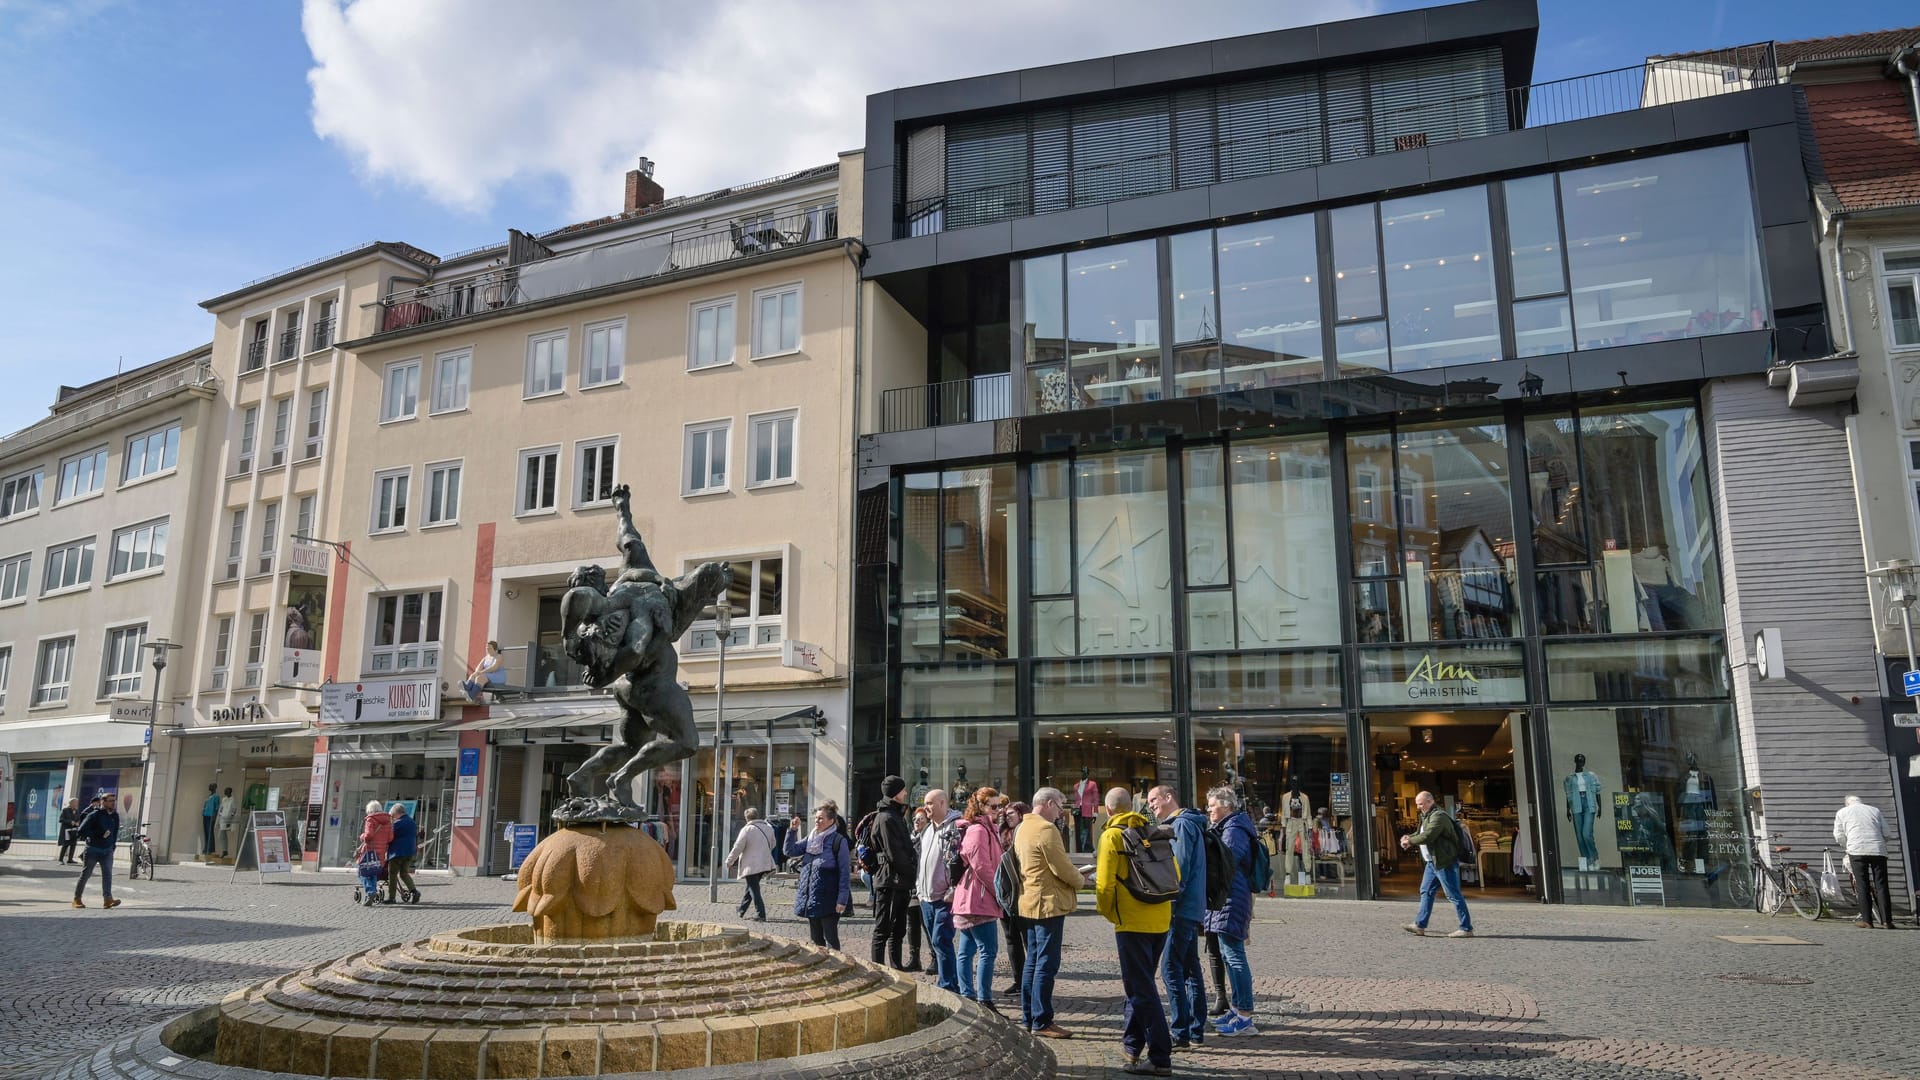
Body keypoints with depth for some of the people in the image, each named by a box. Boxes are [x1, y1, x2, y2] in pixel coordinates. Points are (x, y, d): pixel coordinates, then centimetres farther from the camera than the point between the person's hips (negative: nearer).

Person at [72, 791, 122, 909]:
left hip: (107, 850, 4)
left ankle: (107, 899, -19)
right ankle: (77, 899, 20)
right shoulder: (95, 815, -12)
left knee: (107, 873, -11)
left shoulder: (115, 816, 7)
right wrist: (100, 834, -22)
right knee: (85, 874, 5)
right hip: (93, 850, -4)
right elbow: (81, 831, -18)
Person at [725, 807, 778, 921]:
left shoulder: (747, 830, -14)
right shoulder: (768, 827, 5)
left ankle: (760, 914, -6)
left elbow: (737, 848, -11)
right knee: (751, 886, 20)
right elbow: (772, 844, 17)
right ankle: (741, 910, 32)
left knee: (754, 889, -2)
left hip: (751, 865, -7)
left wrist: (729, 861, 2)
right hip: (765, 863, 7)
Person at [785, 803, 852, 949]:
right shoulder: (810, 839, 10)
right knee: (814, 939, 14)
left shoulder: (838, 841, -10)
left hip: (828, 900, -7)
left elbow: (845, 872, -12)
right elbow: (790, 850, 8)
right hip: (810, 899, 7)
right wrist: (792, 830, -6)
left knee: (831, 939, 0)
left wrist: (842, 900, -16)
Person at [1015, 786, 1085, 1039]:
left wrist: (1074, 875, 16)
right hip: (1049, 903, -10)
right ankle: (1042, 1022, -2)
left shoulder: (1022, 828, 13)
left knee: (1033, 961, 15)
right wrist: (1081, 879, 0)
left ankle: (1029, 1017, 20)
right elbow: (1062, 868, -19)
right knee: (1047, 964, -5)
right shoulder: (1046, 829, -17)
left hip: (1030, 902, 10)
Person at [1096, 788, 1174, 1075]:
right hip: (1161, 920, 7)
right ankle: (1132, 1045, 28)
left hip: (1132, 922, -7)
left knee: (1142, 989, -3)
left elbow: (1105, 882, -14)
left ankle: (1160, 1059, -4)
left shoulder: (1112, 835, -8)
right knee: (1140, 984, 20)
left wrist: (1108, 912, 3)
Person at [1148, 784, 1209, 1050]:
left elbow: (1180, 869, -18)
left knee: (1171, 968, -10)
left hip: (1182, 909, -10)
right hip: (1193, 908, 10)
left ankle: (1181, 1033, -10)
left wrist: (1169, 905, -17)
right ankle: (1197, 1031, 17)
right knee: (1190, 968, 12)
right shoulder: (1183, 824, 20)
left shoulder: (1182, 824, -11)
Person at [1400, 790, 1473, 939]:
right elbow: (1419, 833, 22)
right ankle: (1420, 926, 15)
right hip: (1433, 862, 11)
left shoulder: (1439, 816, -18)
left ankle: (1466, 928, 2)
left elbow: (1427, 836, -27)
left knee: (1454, 894, -5)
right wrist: (1408, 838, 1)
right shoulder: (1426, 816, 16)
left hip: (1445, 862, -11)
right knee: (1426, 891, 11)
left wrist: (1410, 841, -14)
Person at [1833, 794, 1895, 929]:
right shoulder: (1874, 809, 19)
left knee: (1862, 886, 1)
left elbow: (1839, 837, 12)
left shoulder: (1842, 812, 14)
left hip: (1857, 850, -2)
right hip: (1878, 850, 2)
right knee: (1881, 885, 4)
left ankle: (1866, 920, -1)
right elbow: (1886, 833, 14)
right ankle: (1887, 920, 0)